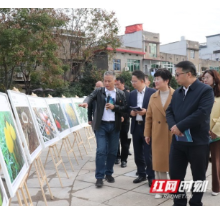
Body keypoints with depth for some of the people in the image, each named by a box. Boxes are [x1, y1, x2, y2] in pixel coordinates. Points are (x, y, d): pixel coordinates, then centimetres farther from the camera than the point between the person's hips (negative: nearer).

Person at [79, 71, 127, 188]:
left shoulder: (121, 94, 4)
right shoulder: (99, 91, 0)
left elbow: (125, 108, 2)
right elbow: (91, 96, -19)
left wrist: (114, 107, -14)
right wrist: (86, 103, -41)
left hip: (115, 126, 2)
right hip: (101, 125, -2)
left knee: (112, 151, 10)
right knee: (101, 151, -6)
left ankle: (109, 173, 27)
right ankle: (99, 177, 3)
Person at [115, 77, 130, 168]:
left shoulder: (128, 95, -3)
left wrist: (124, 117, -18)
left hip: (124, 122, -2)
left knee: (124, 142, 5)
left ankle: (124, 160, 14)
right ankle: (117, 157, 24)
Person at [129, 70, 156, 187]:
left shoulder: (153, 92, -6)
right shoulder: (132, 94, 10)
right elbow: (129, 108, 14)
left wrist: (146, 111, -20)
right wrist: (131, 112, -7)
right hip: (136, 126, 6)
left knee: (148, 154, 0)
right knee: (138, 153, 13)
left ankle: (151, 176, 12)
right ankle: (141, 174, 27)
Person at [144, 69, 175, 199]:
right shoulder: (153, 97, 7)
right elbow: (149, 117, 9)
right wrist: (147, 133, 7)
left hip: (173, 133, -3)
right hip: (158, 134, 3)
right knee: (159, 161, 7)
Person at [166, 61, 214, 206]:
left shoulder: (206, 90, -9)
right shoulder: (177, 92, 14)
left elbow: (202, 113, -21)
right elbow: (169, 111, 9)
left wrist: (179, 126, -20)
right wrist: (173, 126, -13)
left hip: (198, 142, -6)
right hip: (178, 140, 6)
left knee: (198, 177, 10)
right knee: (175, 174, 10)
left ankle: (196, 203, 27)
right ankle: (179, 202, 27)